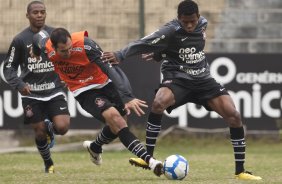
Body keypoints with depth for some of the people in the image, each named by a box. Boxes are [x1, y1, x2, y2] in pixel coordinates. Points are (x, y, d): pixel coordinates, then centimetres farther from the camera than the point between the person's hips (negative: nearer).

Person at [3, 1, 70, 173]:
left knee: (62, 127, -18)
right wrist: (18, 84, -14)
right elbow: (9, 67, 3)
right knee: (40, 133, 0)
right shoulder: (20, 40, -2)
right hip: (31, 93, -1)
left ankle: (49, 127, 20)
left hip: (55, 90, 1)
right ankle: (49, 164, 28)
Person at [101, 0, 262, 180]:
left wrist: (159, 53, 6)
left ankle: (240, 171, -1)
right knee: (158, 104, -36)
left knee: (233, 115, -11)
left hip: (202, 78, 4)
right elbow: (145, 43, -23)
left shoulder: (203, 24, 2)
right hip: (177, 78, -4)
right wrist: (120, 55, -38)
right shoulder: (171, 31, -15)